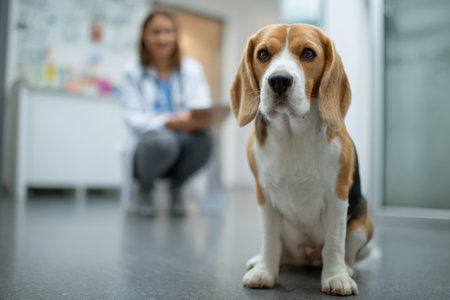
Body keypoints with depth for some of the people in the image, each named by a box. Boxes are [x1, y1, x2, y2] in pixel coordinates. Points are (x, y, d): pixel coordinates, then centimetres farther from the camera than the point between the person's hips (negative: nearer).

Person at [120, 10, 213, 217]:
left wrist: (199, 120, -29)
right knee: (162, 139, -37)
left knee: (204, 136, -31)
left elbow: (203, 106, -3)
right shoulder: (133, 72, 1)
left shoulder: (192, 69, 8)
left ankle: (176, 188, -1)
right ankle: (145, 189, -2)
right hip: (148, 146, -2)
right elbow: (132, 118, -10)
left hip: (184, 146, 2)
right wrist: (171, 121, -29)